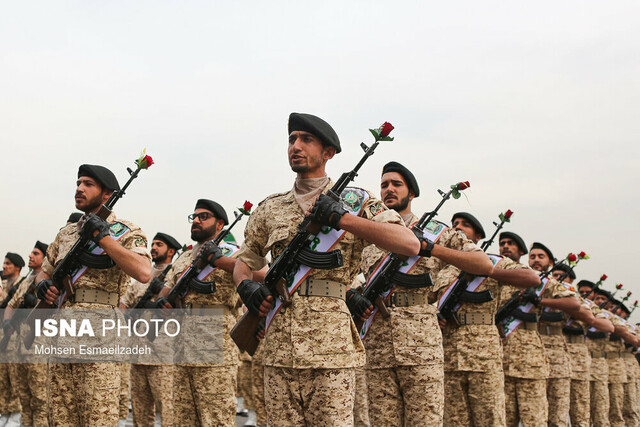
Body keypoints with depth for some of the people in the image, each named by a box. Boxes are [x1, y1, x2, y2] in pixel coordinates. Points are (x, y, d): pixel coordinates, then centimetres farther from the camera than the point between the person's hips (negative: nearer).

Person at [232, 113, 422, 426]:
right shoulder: (270, 209, 17)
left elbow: (410, 245, -6)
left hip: (332, 343, -3)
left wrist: (342, 218, -13)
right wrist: (246, 285, -1)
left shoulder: (353, 200, 6)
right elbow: (244, 261, 24)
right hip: (279, 344, 4)